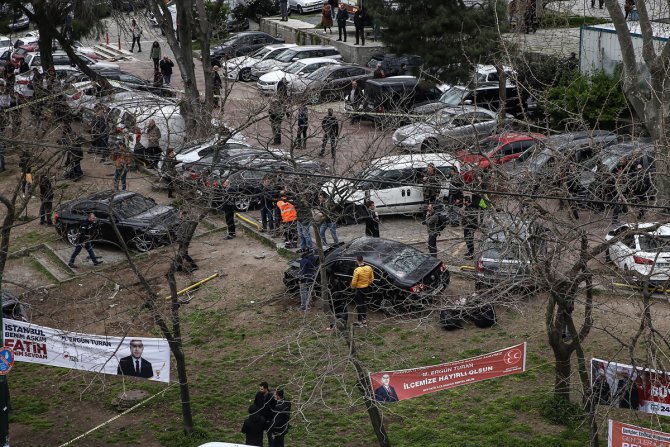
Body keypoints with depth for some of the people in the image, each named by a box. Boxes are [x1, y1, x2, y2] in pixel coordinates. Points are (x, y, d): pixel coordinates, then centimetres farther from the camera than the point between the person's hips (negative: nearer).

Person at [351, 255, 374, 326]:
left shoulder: (357, 270, -25)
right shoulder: (369, 268, -7)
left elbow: (354, 282, -20)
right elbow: (372, 279, 4)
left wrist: (353, 287, 1)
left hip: (359, 289, -6)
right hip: (366, 289, 6)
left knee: (359, 305, 6)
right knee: (364, 304, 20)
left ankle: (360, 321, 10)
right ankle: (364, 319, 28)